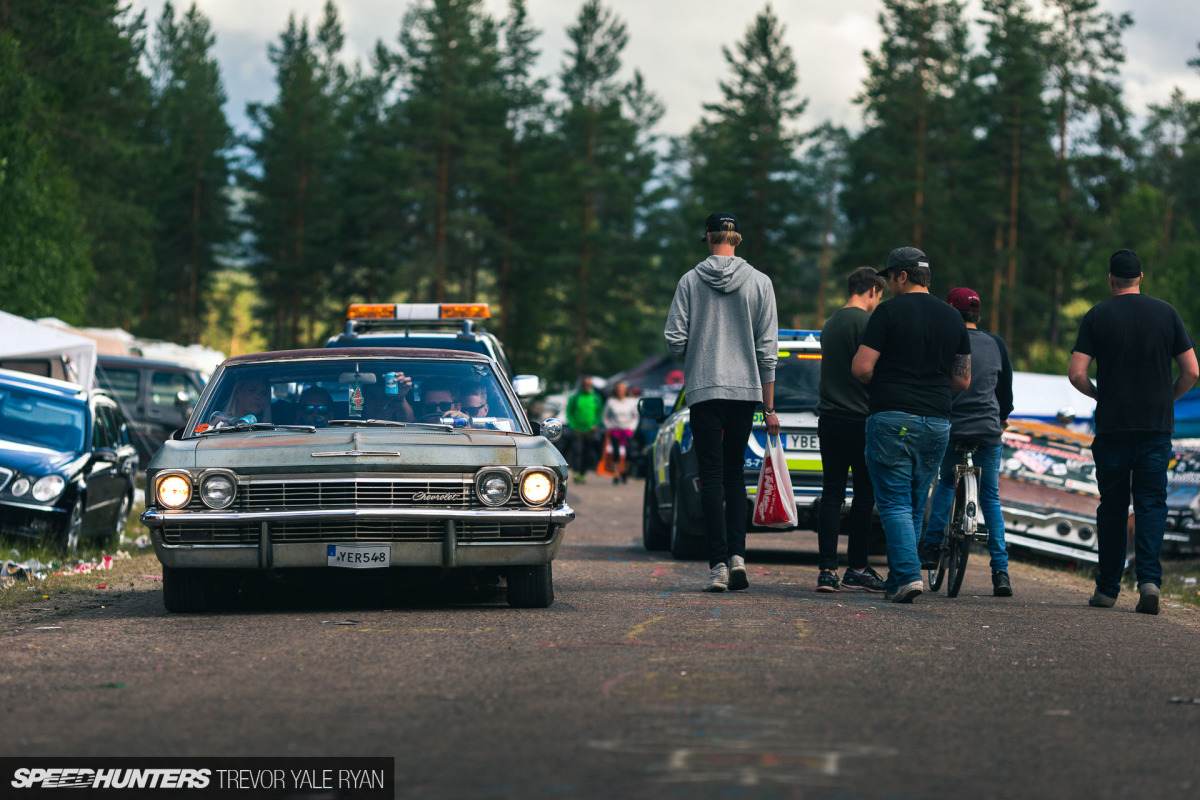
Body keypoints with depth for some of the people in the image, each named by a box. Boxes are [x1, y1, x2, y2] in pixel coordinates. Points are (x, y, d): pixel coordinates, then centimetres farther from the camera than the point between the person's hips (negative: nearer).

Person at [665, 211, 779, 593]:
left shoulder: (690, 281, -1)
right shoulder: (759, 282, 2)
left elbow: (674, 339, -3)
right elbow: (768, 347, 2)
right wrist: (769, 407, 6)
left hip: (703, 390, -2)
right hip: (746, 389, 2)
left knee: (712, 478, 0)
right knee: (735, 474, 14)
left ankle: (719, 563, -8)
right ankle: (737, 554, 1)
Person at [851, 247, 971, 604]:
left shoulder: (889, 312, -6)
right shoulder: (952, 318, 11)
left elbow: (861, 368, -10)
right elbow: (963, 380, 14)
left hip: (892, 419, -5)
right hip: (937, 421, 5)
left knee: (894, 503, -4)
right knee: (916, 504, 13)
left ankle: (908, 574, -19)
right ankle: (896, 580, 17)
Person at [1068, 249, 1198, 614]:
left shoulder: (1097, 316, 0)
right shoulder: (1166, 313, 3)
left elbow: (1076, 372, -7)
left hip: (1112, 425, 0)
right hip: (1157, 426, 0)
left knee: (1112, 508, 8)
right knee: (1151, 504, 1)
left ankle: (1107, 589, 12)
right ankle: (1149, 579, -17)